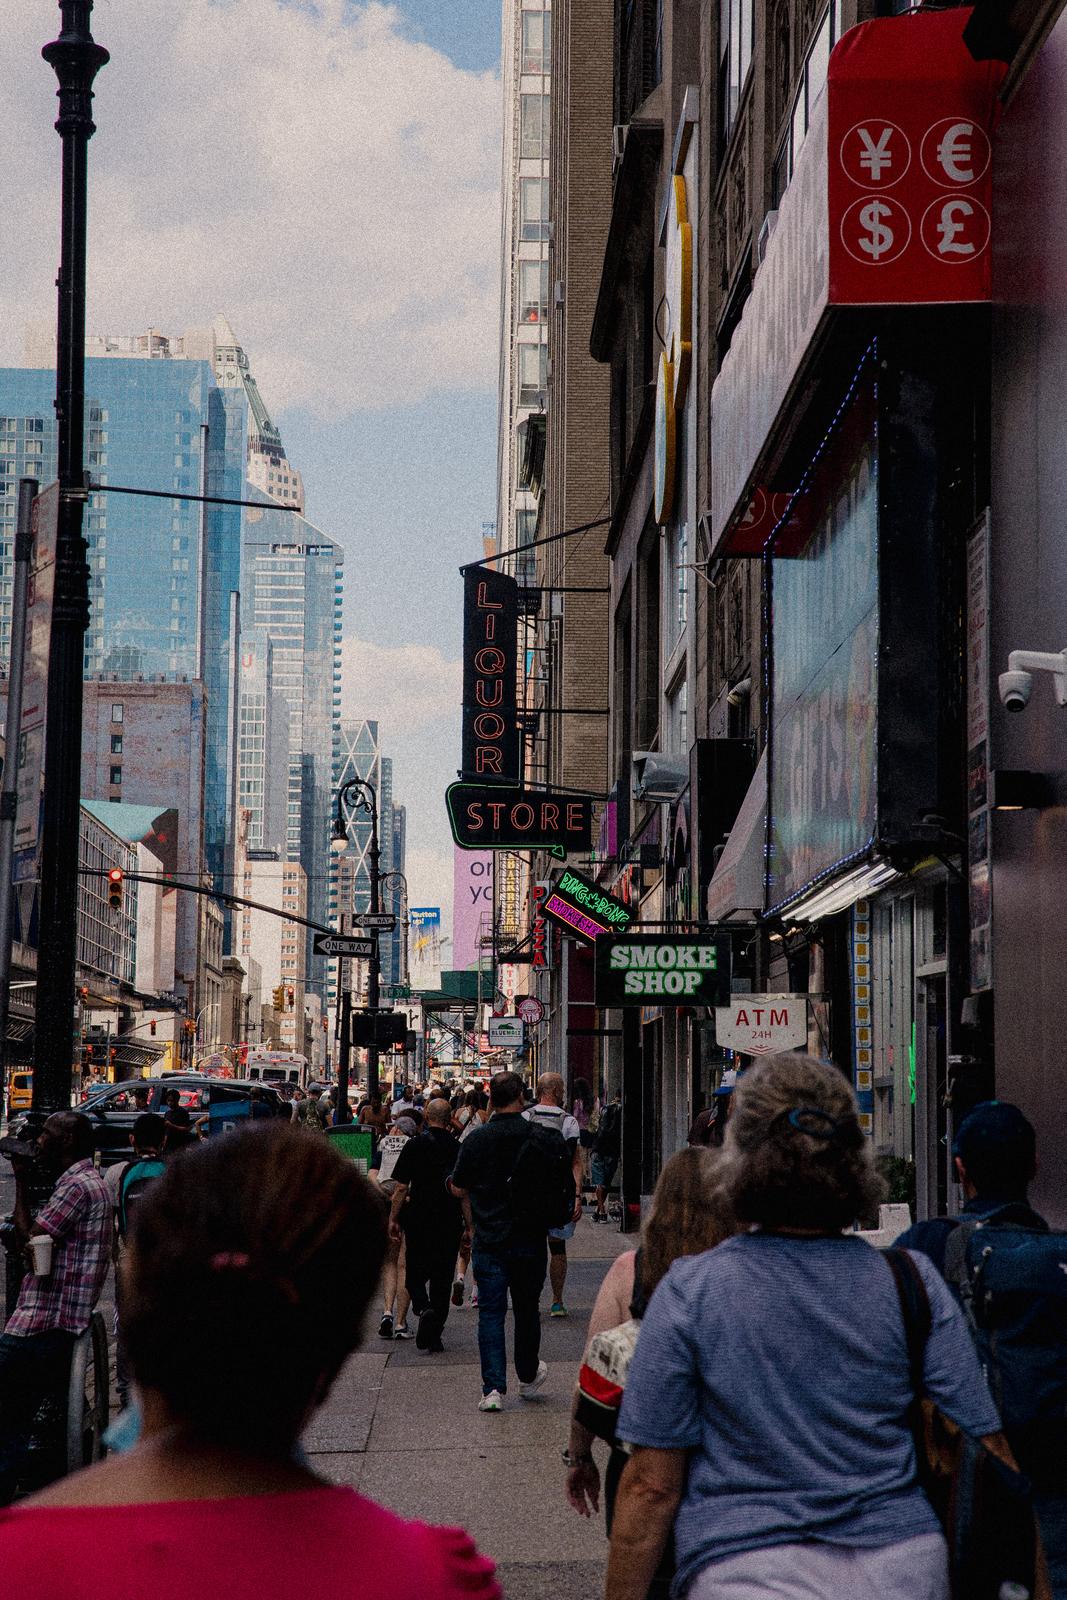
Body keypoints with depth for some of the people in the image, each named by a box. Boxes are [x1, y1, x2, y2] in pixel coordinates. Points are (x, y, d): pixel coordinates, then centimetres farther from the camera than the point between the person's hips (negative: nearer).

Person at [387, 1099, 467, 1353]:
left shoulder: (414, 1146, -6)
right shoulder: (458, 1149, -1)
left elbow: (401, 1188, -7)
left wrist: (393, 1219, 2)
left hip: (419, 1219, -2)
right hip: (450, 1222, 2)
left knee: (415, 1274, 10)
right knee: (442, 1277, 10)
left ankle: (423, 1308, -20)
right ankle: (434, 1338, 10)